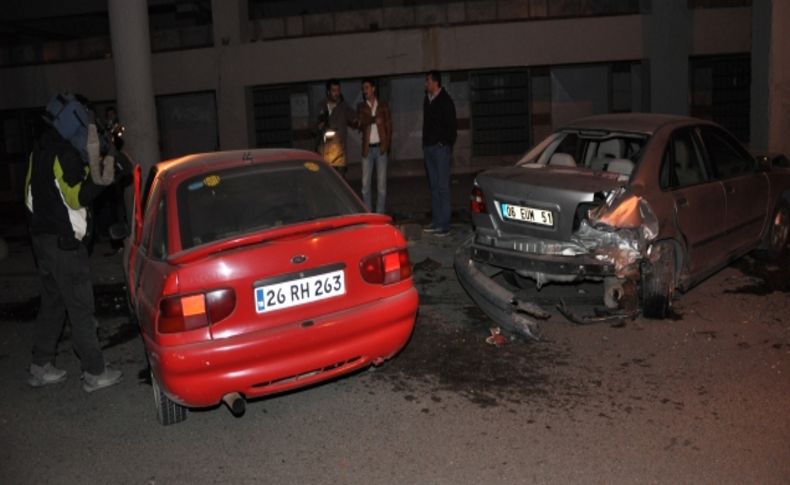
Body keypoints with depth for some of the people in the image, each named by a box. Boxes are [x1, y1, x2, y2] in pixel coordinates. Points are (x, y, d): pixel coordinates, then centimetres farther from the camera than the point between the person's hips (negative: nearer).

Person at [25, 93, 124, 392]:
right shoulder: (64, 153, -16)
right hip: (64, 242, -10)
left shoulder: (42, 148, 13)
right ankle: (94, 374, 2)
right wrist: (99, 178, -29)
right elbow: (76, 198, -17)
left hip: (43, 237, 10)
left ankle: (41, 368, 24)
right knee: (80, 309, -4)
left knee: (51, 304, 17)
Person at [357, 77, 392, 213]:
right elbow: (361, 122, -6)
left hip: (381, 147, -1)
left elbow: (389, 125, 6)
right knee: (365, 183, 0)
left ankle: (380, 214, 6)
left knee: (381, 183, 0)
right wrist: (374, 119, -20)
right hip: (367, 149, 1)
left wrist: (387, 144, -5)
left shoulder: (383, 106, 10)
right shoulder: (361, 107, 11)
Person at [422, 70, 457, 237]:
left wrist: (446, 144, -11)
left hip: (440, 148, -7)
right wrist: (425, 144, 12)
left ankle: (444, 224, -6)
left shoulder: (445, 101, -7)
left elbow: (451, 126, -9)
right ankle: (436, 222, 15)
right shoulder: (427, 100, 14)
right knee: (434, 186, 10)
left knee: (442, 186, -7)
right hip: (429, 148, 7)